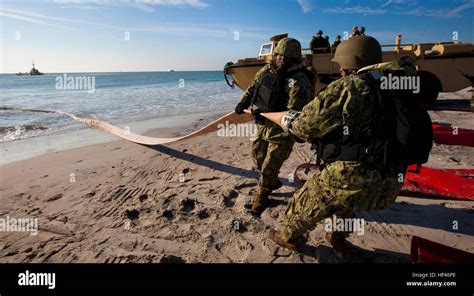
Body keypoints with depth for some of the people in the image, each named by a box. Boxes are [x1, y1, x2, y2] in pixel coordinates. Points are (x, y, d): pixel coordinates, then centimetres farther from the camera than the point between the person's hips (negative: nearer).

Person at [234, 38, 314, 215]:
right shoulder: (266, 70, 0)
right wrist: (243, 103, -2)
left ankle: (262, 196, 28)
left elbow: (294, 114, -30)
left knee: (269, 167, 1)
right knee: (257, 156, 22)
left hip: (282, 131, -7)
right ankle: (274, 182, 48)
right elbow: (252, 88, 15)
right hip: (263, 126, 8)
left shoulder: (298, 82, -23)